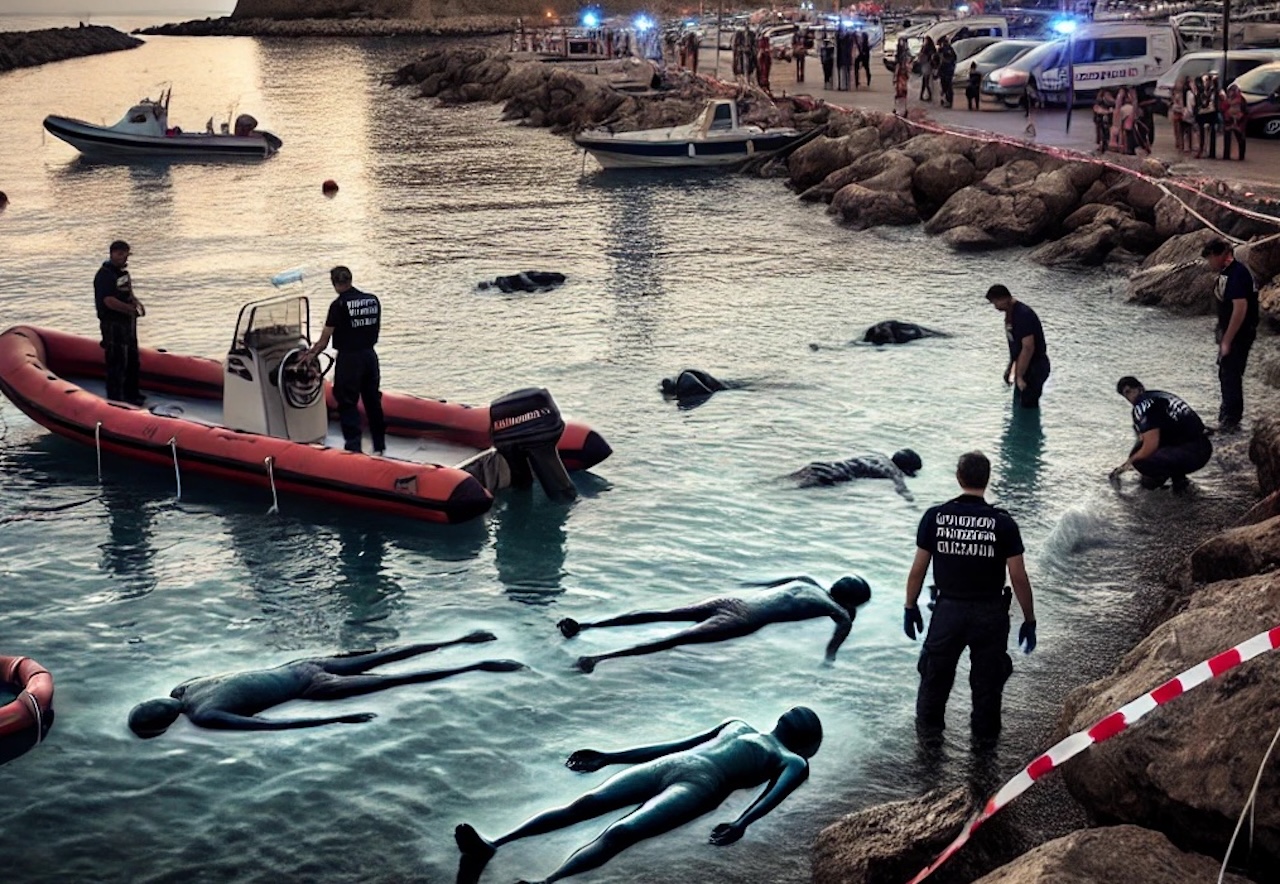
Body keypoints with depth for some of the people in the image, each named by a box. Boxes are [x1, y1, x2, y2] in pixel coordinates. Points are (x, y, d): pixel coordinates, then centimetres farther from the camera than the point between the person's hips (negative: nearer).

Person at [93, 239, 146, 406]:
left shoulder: (123, 272, 13)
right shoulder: (105, 275, -17)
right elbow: (109, 301, -27)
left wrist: (136, 302, 4)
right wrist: (131, 309, -22)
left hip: (128, 322, 10)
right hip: (113, 324, -10)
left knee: (132, 359, 20)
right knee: (117, 361, -6)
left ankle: (131, 393, 34)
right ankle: (115, 398, 1)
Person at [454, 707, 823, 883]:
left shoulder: (792, 762, 17)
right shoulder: (738, 725, 37)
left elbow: (774, 795, -6)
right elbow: (673, 744, 33)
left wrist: (742, 823, -29)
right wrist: (608, 757, 27)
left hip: (700, 784, -6)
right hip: (667, 765, 6)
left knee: (620, 831, -32)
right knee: (586, 803, -19)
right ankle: (492, 845, -34)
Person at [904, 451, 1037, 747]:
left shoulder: (935, 517, -9)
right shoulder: (1003, 523, -14)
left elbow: (918, 570, -4)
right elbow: (1019, 577, -11)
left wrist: (911, 608, 9)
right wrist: (1029, 620, 0)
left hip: (949, 609, 1)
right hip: (990, 613, -1)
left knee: (936, 672, 20)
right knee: (987, 677, 17)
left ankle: (929, 727, 36)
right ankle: (984, 734, 32)